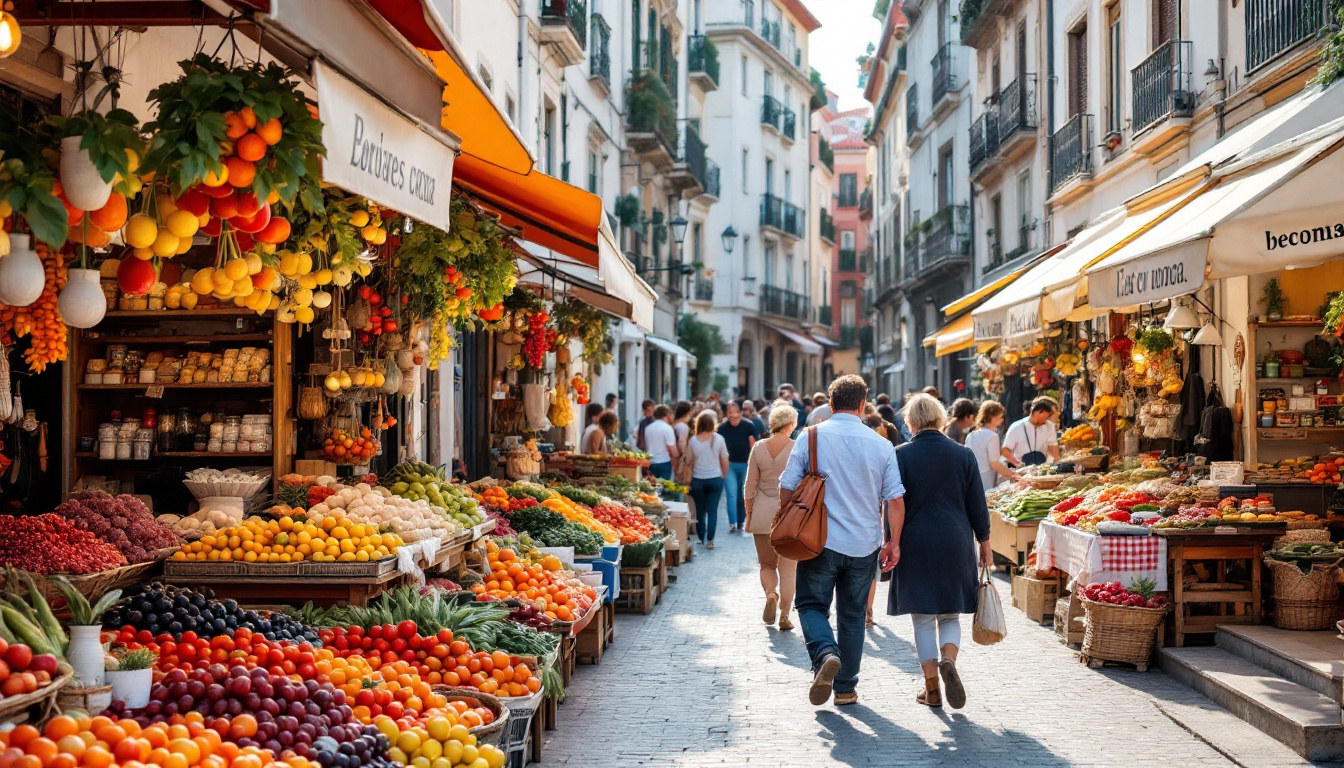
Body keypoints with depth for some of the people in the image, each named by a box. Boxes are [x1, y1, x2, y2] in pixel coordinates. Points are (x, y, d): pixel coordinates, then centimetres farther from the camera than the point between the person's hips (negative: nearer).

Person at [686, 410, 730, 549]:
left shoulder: (692, 441, -5)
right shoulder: (718, 439, -6)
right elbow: (725, 461, 0)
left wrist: (689, 480, 14)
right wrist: (723, 475, 15)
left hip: (698, 480, 1)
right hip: (715, 479, -1)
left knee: (700, 510, 13)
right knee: (712, 510, 3)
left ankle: (701, 538, 20)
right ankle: (710, 540, -2)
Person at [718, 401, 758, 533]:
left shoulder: (749, 426, -7)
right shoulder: (722, 428, -4)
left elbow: (753, 446, -3)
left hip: (745, 464, 0)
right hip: (729, 464, 0)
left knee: (743, 496, 9)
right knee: (731, 494, -9)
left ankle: (741, 522, 20)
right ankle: (732, 523, -10)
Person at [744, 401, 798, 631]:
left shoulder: (759, 447, 0)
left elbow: (750, 485, 3)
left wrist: (748, 514, 10)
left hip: (763, 512, 2)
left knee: (766, 564, 16)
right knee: (788, 567, 6)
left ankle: (770, 594, -10)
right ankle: (784, 616, 3)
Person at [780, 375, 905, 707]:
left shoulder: (811, 437, -5)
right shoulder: (881, 445, -1)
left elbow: (787, 489, -4)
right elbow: (895, 501, -3)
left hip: (820, 542, -2)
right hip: (864, 545, 2)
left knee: (812, 605, 11)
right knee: (852, 615, 14)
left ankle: (825, 653, -17)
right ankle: (846, 688, 17)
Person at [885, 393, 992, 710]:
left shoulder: (902, 455, -5)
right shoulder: (963, 454, 1)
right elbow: (977, 504, 4)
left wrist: (891, 542, -3)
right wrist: (984, 542, 13)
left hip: (915, 544, -2)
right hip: (956, 543, 2)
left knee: (922, 618, 7)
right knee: (951, 613, 13)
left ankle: (931, 687, 7)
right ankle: (948, 659, -15)